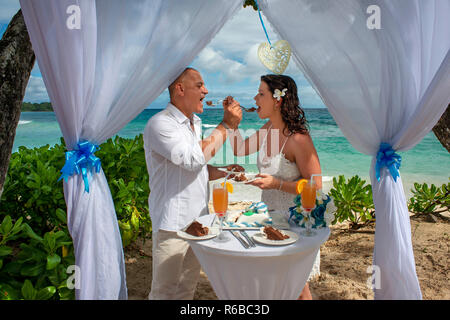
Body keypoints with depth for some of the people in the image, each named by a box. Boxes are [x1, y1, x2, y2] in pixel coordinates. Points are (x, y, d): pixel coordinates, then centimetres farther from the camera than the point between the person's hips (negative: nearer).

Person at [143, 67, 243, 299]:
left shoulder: (195, 124, 15)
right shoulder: (160, 124, -14)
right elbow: (194, 159, -26)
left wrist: (224, 171, 3)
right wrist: (226, 125, -18)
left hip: (197, 219, 8)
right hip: (173, 223, -8)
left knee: (187, 288, 19)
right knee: (166, 292, 4)